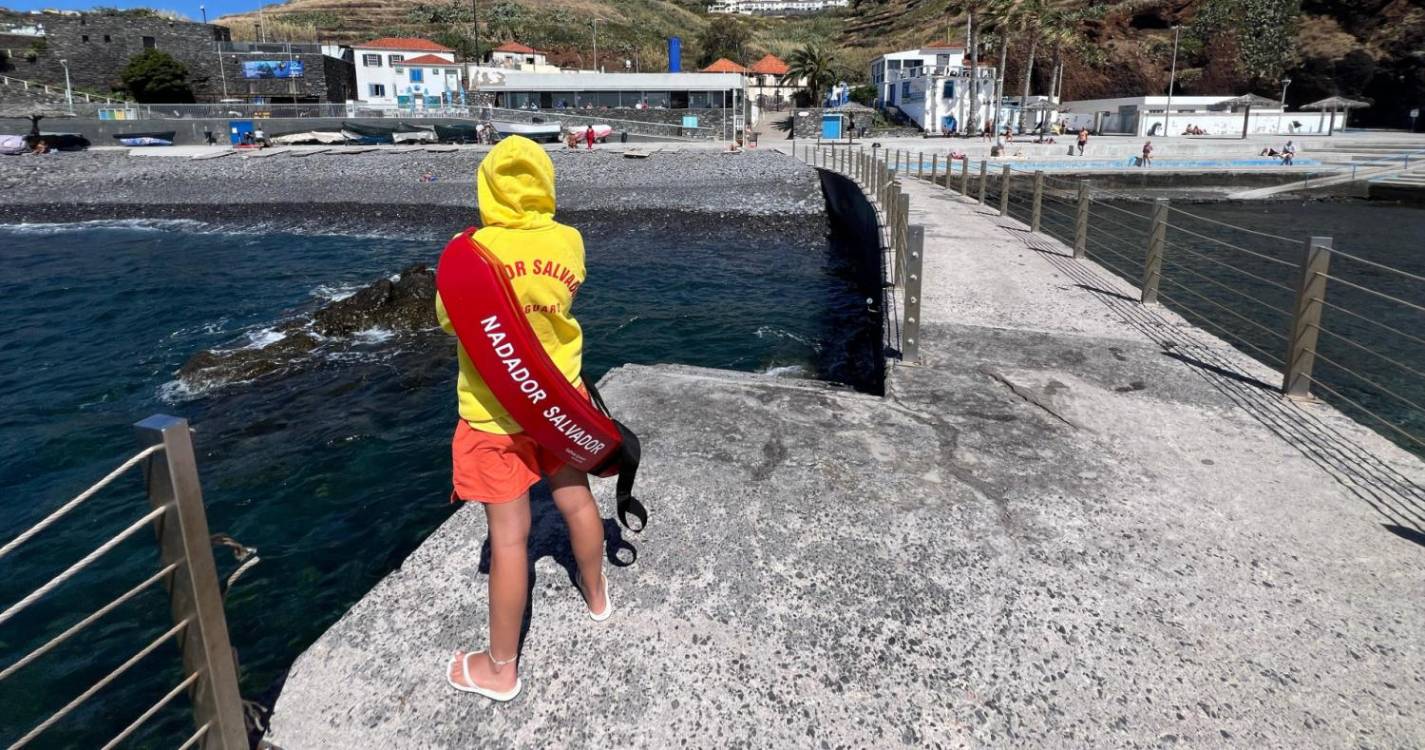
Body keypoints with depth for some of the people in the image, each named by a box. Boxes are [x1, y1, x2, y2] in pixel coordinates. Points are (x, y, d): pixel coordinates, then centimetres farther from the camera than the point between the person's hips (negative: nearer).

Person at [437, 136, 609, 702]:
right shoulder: (569, 241, -7)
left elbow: (448, 320, -3)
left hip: (496, 412, -4)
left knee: (510, 536, 3)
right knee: (576, 501, 23)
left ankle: (501, 669, 20)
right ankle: (596, 595, 49)